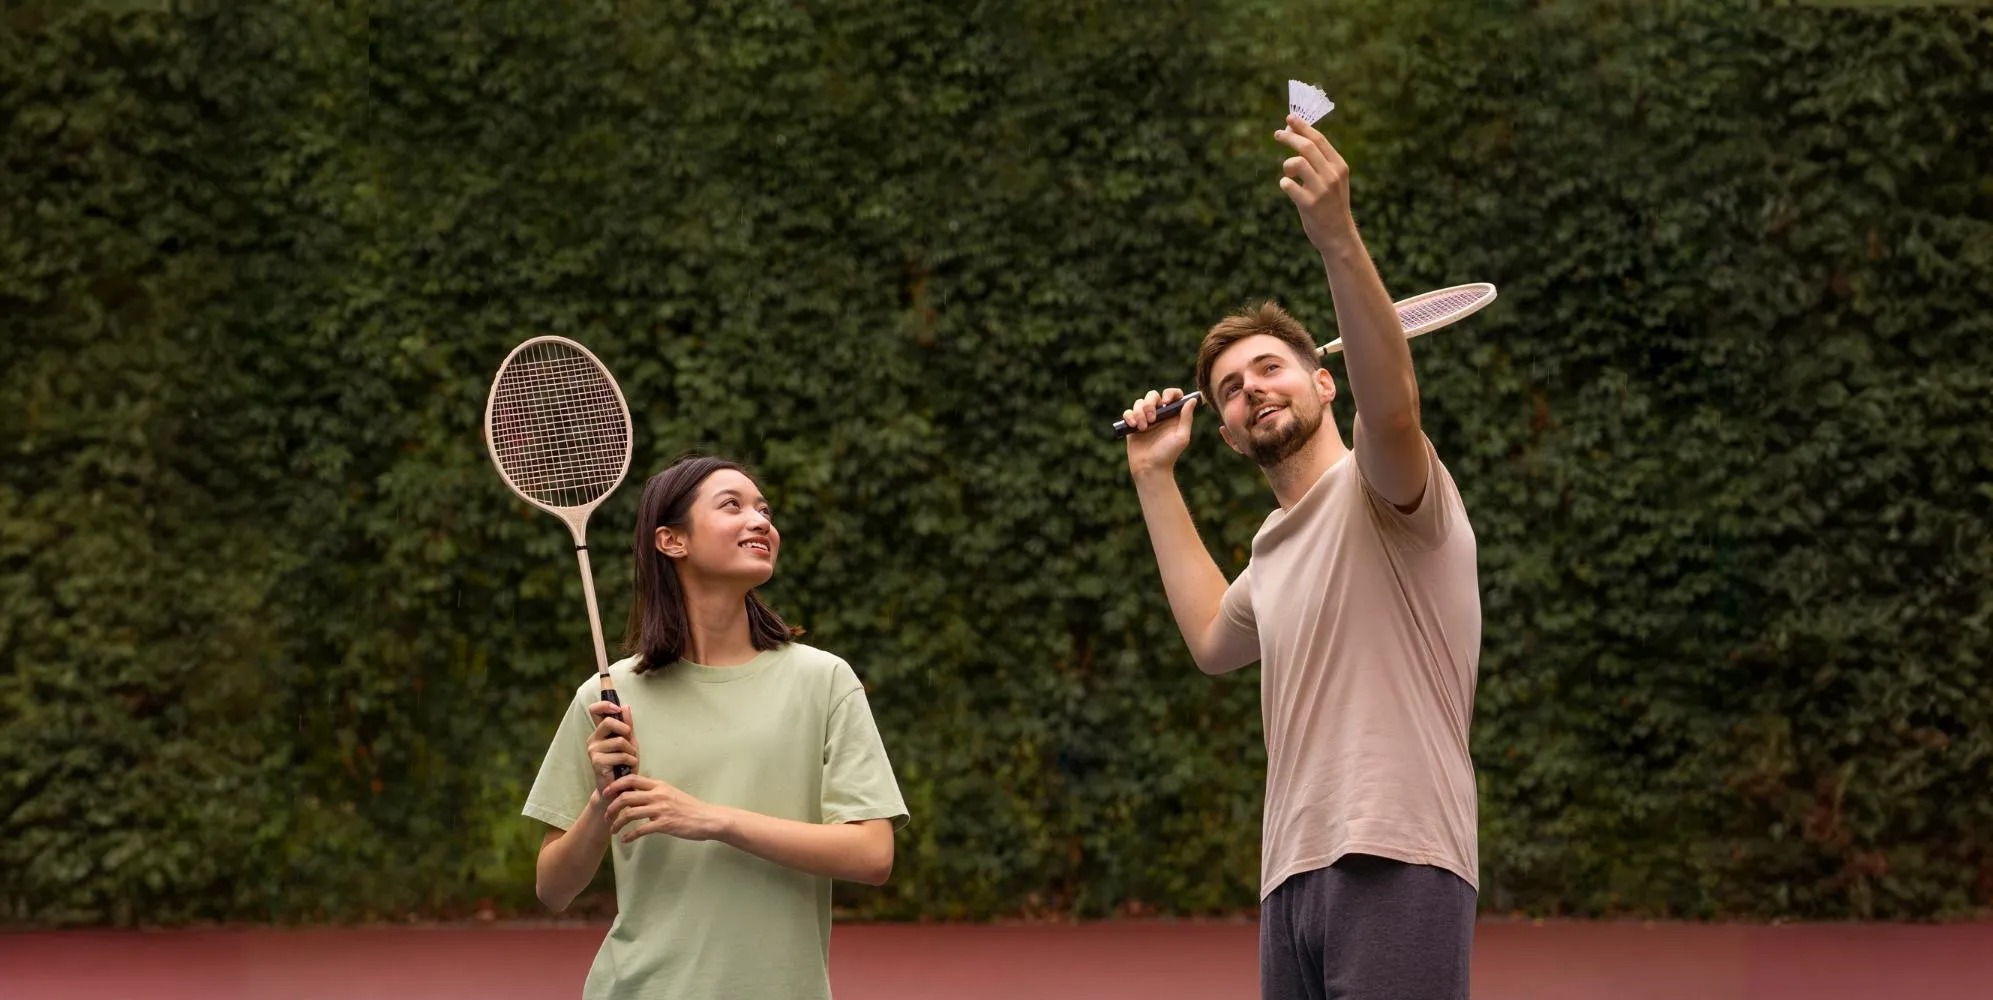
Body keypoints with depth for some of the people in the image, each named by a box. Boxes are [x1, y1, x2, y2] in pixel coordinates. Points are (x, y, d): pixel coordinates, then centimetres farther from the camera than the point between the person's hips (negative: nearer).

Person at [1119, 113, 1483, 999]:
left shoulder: (1379, 489, -3)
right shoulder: (1276, 548, 24)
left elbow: (1392, 407, -26)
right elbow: (1214, 640, 43)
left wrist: (1338, 238, -38)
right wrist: (1155, 479, 39)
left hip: (1395, 865, -8)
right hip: (1292, 875, 8)